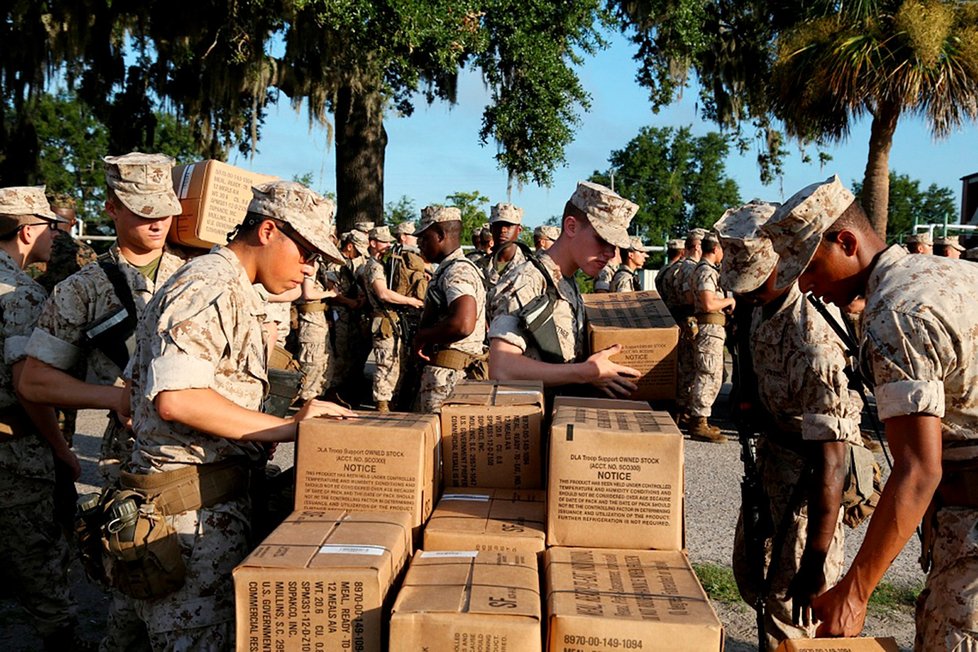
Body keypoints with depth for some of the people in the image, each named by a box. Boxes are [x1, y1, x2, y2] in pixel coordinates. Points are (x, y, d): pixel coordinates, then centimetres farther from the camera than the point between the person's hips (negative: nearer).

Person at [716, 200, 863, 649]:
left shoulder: (814, 343, -33)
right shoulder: (765, 303, -5)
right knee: (750, 574, 21)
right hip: (771, 455, 9)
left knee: (791, 604, 1)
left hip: (809, 475, -9)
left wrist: (816, 559, -29)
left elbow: (830, 460, -32)